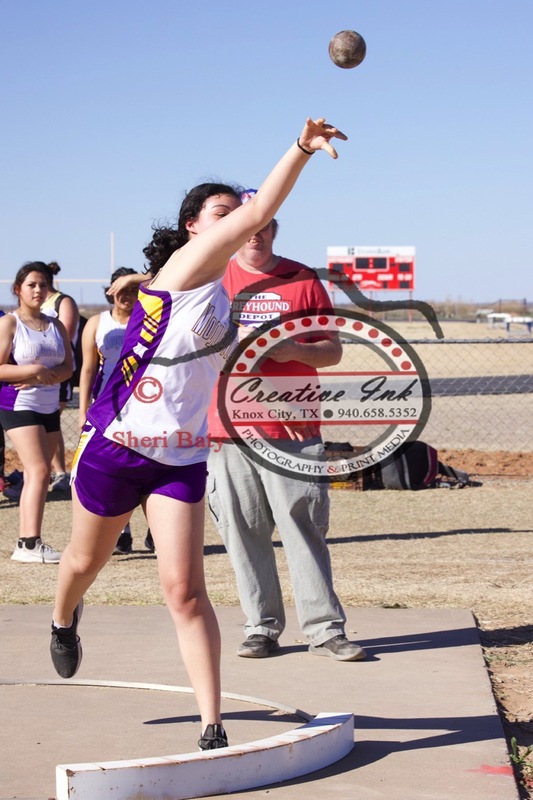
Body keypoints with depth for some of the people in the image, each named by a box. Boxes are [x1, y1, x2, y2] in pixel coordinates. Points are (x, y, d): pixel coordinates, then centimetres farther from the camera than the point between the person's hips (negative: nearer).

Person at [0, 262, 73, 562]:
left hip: (50, 407, 6)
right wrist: (34, 371, -20)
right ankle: (31, 544, -19)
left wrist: (47, 376, -14)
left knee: (37, 476, 6)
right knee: (39, 471, -16)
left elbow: (68, 367, 6)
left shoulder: (56, 326, 13)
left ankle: (26, 544, 11)